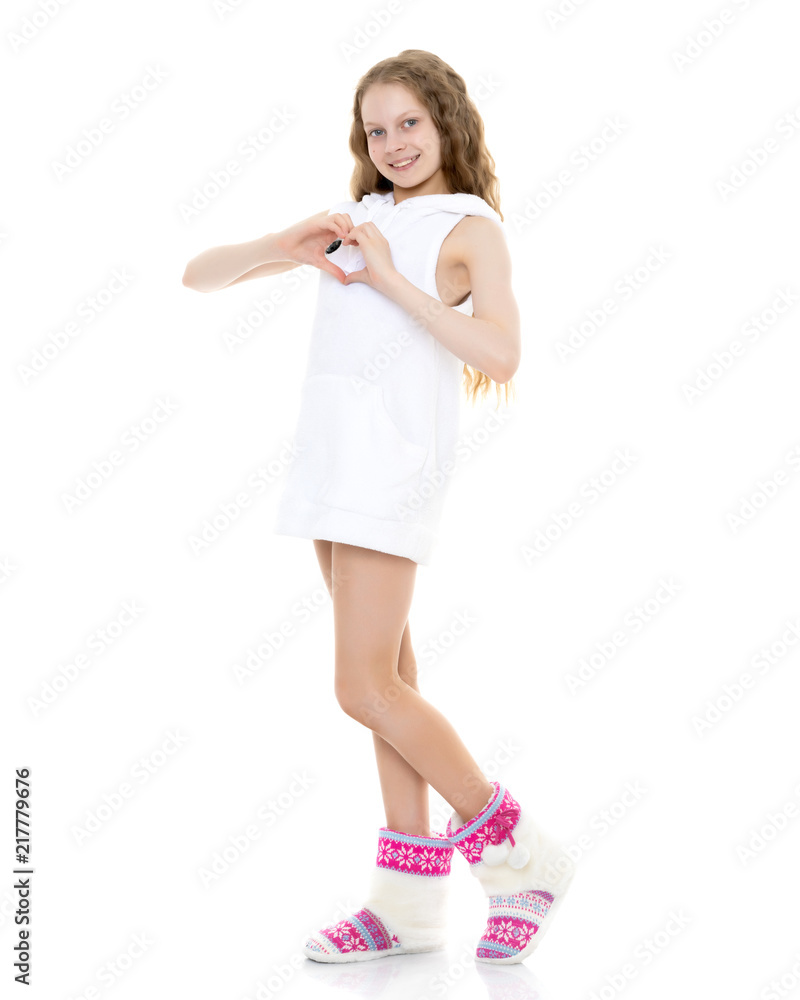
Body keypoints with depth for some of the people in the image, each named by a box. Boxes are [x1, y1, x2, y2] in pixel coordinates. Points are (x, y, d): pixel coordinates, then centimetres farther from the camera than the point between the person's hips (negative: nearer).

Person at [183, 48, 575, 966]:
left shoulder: (470, 225, 1)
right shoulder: (350, 221, 17)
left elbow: (500, 354, -17)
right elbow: (199, 277, 15)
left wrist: (389, 277, -13)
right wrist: (282, 249, -3)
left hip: (395, 451, -6)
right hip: (331, 447, 7)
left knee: (365, 688, -10)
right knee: (386, 676, 8)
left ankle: (517, 854, 6)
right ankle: (412, 898, 15)